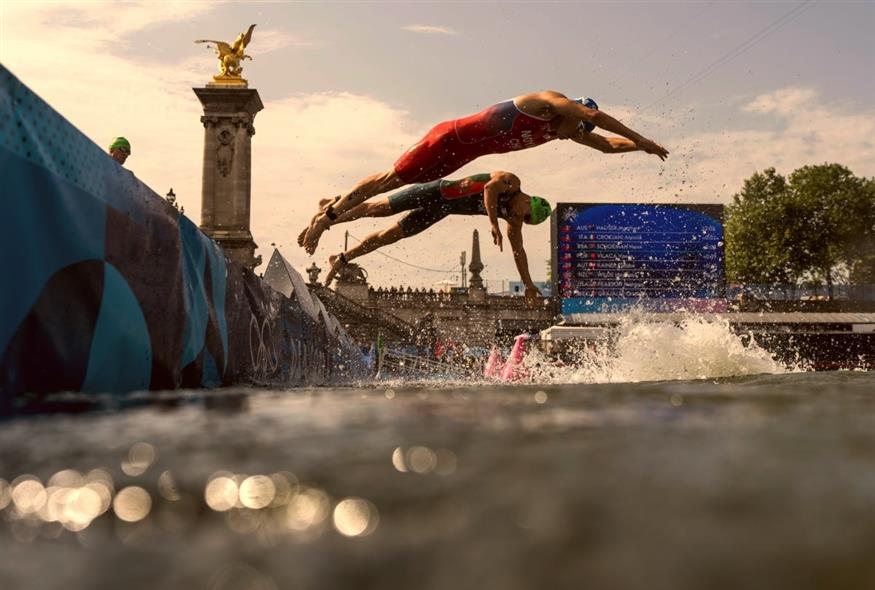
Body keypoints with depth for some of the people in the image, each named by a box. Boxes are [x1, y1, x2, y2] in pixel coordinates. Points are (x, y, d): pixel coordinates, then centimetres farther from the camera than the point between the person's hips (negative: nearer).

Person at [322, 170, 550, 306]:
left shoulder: (514, 220, 5)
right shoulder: (511, 181, -15)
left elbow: (518, 250, 12)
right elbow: (490, 188, -34)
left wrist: (528, 284, 10)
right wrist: (494, 224, -40)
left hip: (441, 210, 7)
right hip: (437, 193, -6)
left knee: (391, 235, 7)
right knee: (379, 208, -5)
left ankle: (342, 259, 15)